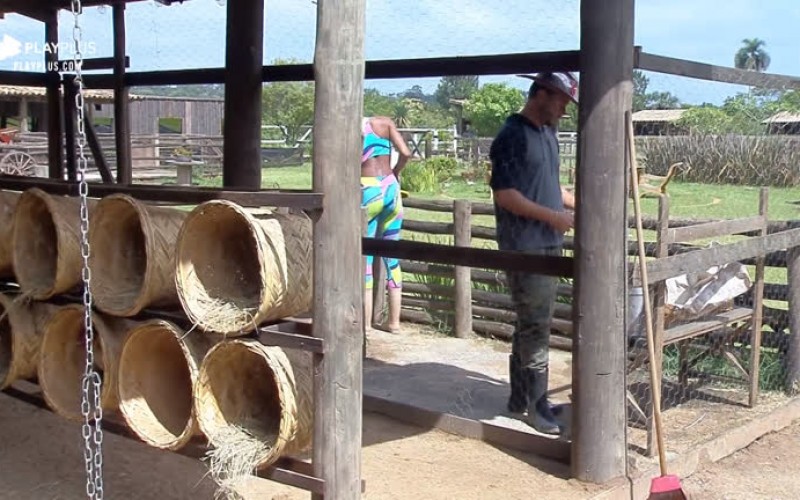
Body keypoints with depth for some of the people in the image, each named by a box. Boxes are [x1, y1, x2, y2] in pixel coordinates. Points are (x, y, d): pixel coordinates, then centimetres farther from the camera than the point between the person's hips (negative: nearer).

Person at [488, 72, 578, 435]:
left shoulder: (548, 134, 15)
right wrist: (553, 216, -20)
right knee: (535, 328, -4)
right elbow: (504, 194, -18)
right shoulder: (512, 136, -12)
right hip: (524, 248, -9)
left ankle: (520, 398, 23)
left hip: (548, 245, 9)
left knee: (532, 325, 14)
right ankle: (537, 405, 5)